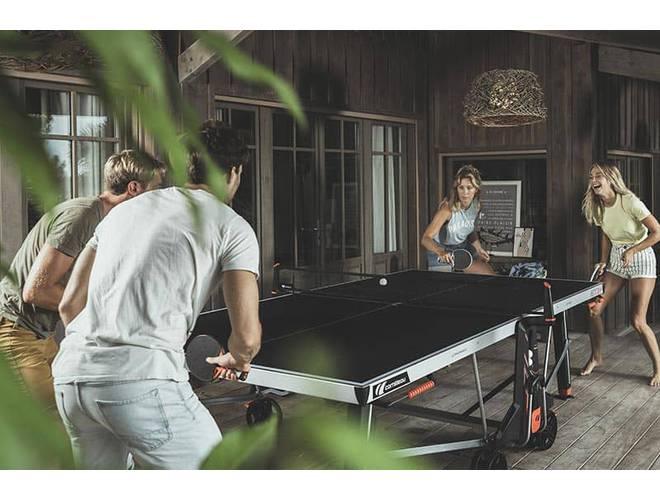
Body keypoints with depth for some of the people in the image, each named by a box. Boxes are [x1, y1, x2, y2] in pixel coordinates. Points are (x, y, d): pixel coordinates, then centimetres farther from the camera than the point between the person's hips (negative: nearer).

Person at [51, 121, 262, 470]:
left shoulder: (124, 210, 21)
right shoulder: (233, 227, 4)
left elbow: (69, 304, 21)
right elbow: (247, 336, -3)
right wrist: (236, 360, 20)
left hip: (71, 374, 7)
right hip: (142, 379, -7)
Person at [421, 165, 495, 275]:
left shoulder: (476, 206, -11)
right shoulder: (448, 208, -30)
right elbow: (425, 239, -36)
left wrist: (479, 249, -6)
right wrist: (441, 252, -54)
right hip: (441, 252, -5)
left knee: (491, 275, -2)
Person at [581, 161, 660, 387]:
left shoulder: (629, 202, -21)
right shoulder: (597, 207, 0)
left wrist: (632, 251, -25)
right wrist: (603, 261, 7)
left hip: (640, 258, -6)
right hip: (616, 259, 6)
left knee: (637, 321, -11)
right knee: (594, 309, -1)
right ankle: (596, 357, 21)